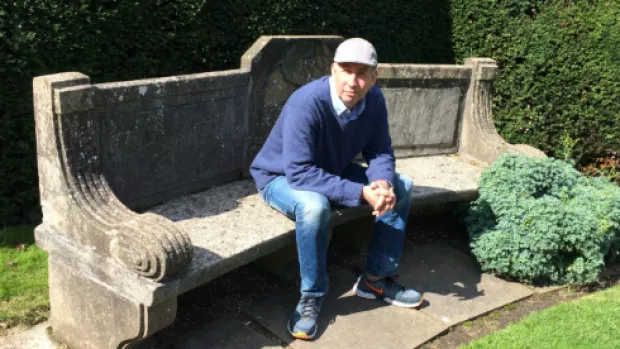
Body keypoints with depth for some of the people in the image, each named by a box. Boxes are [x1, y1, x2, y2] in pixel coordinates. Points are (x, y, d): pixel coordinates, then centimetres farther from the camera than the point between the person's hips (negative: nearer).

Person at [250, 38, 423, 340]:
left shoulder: (374, 100, -14)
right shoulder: (306, 103, -34)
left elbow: (379, 151, -5)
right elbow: (299, 172, -37)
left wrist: (383, 182, -29)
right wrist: (361, 193, -40)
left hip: (333, 172, 7)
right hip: (282, 178, -6)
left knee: (401, 187, -4)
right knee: (315, 205, -39)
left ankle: (376, 278, 5)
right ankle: (312, 296, -16)